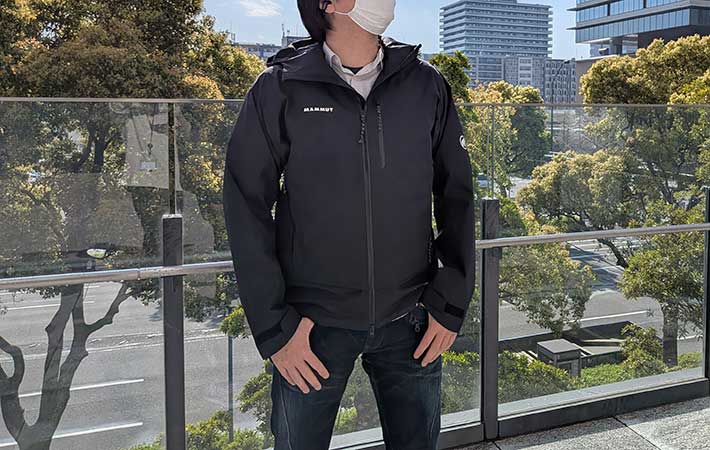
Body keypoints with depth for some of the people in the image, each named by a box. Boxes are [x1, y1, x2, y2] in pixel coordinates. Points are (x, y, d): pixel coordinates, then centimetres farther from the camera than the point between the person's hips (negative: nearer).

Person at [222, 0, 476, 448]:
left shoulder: (427, 85, 1)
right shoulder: (280, 89, -6)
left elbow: (456, 198, 5)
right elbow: (248, 210, -5)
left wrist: (451, 305, 0)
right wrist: (274, 327, -8)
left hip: (410, 320, 2)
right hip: (314, 324, -2)